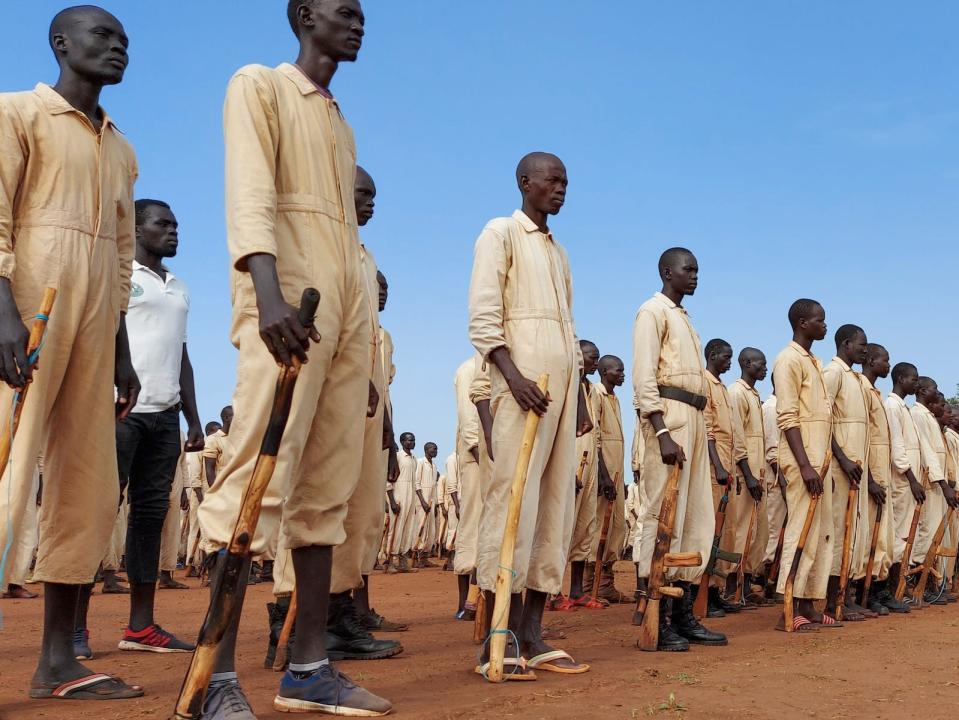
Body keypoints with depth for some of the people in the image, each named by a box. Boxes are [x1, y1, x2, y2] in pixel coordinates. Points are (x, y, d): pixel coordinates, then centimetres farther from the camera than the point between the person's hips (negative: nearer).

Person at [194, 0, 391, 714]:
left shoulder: (342, 126, 27)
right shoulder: (258, 85, 6)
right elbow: (250, 193, -11)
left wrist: (364, 360, 19)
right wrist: (269, 294, -28)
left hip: (347, 315, 8)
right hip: (286, 307, -8)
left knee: (328, 491, 3)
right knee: (262, 478, -14)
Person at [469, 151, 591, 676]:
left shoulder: (559, 252, 25)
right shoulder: (501, 233, 4)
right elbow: (483, 317, -7)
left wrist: (580, 396, 15)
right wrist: (513, 375, -19)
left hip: (563, 385, 8)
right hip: (523, 381, -8)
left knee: (556, 505, 2)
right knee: (512, 500, -12)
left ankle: (530, 635, 5)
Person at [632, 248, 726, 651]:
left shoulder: (683, 318, 25)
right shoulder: (653, 311, -1)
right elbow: (644, 377, -12)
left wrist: (706, 435, 17)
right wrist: (662, 432, -22)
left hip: (694, 420, 9)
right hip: (668, 416, -9)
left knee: (695, 517, 7)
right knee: (664, 513, -11)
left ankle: (683, 615, 12)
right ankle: (657, 620, -9)